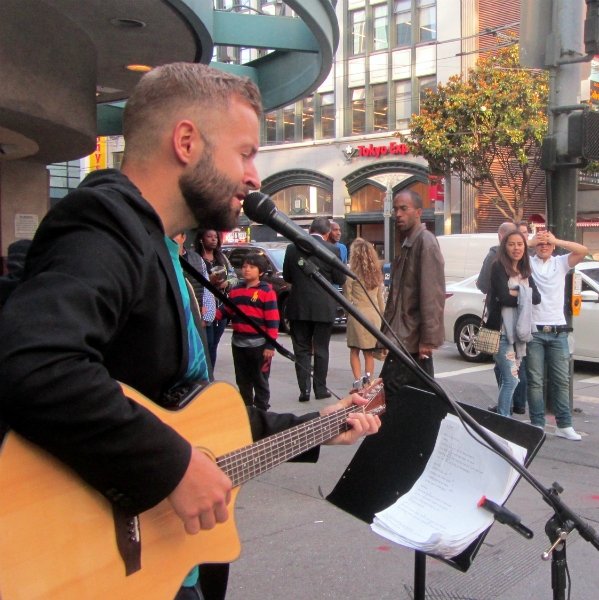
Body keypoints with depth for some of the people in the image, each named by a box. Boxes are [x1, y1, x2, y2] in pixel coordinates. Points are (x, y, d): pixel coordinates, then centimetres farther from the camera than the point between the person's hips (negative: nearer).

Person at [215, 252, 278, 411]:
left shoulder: (267, 292, -8)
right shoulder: (235, 291, 10)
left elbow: (273, 320, -11)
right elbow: (226, 311, 14)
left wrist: (270, 344, -15)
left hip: (259, 344, -6)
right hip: (238, 343, 6)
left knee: (260, 381, 4)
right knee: (242, 380, 15)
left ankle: (261, 411, 12)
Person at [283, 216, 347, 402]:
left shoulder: (292, 248, -2)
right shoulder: (332, 250, -9)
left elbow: (287, 277, 8)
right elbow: (340, 280, -2)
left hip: (298, 308, 1)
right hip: (323, 308, -1)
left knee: (301, 350, 9)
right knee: (321, 350, 10)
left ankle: (304, 390, 3)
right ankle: (320, 389, 14)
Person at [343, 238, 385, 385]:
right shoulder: (377, 274, 6)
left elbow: (347, 298, -4)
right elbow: (381, 299, 12)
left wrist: (348, 313, 11)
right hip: (374, 315, 4)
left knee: (354, 351, 7)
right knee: (369, 353, 11)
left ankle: (358, 380, -1)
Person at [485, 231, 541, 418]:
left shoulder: (525, 272, 17)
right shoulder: (499, 267, -5)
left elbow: (537, 297, 3)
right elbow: (504, 297, -18)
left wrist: (516, 293, -10)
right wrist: (524, 295, -3)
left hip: (519, 331, 7)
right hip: (502, 331, -7)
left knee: (506, 379, 12)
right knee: (510, 379, -12)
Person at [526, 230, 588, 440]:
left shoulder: (561, 262, 10)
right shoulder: (527, 263, 6)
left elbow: (583, 251, -4)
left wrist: (556, 240, -8)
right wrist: (531, 241, -9)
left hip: (558, 331, 2)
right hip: (534, 331, -2)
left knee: (562, 380, 5)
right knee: (535, 381, 1)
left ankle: (564, 425, 10)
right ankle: (537, 424, 7)